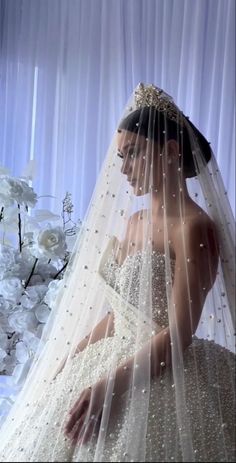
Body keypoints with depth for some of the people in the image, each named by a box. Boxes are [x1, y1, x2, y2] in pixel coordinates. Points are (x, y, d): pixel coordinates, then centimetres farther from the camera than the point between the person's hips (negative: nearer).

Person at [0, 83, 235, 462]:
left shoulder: (194, 227, -17)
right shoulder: (134, 220, 8)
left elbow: (178, 336, -20)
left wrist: (109, 385, -24)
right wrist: (74, 353, 7)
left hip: (163, 378, -8)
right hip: (119, 359, 8)